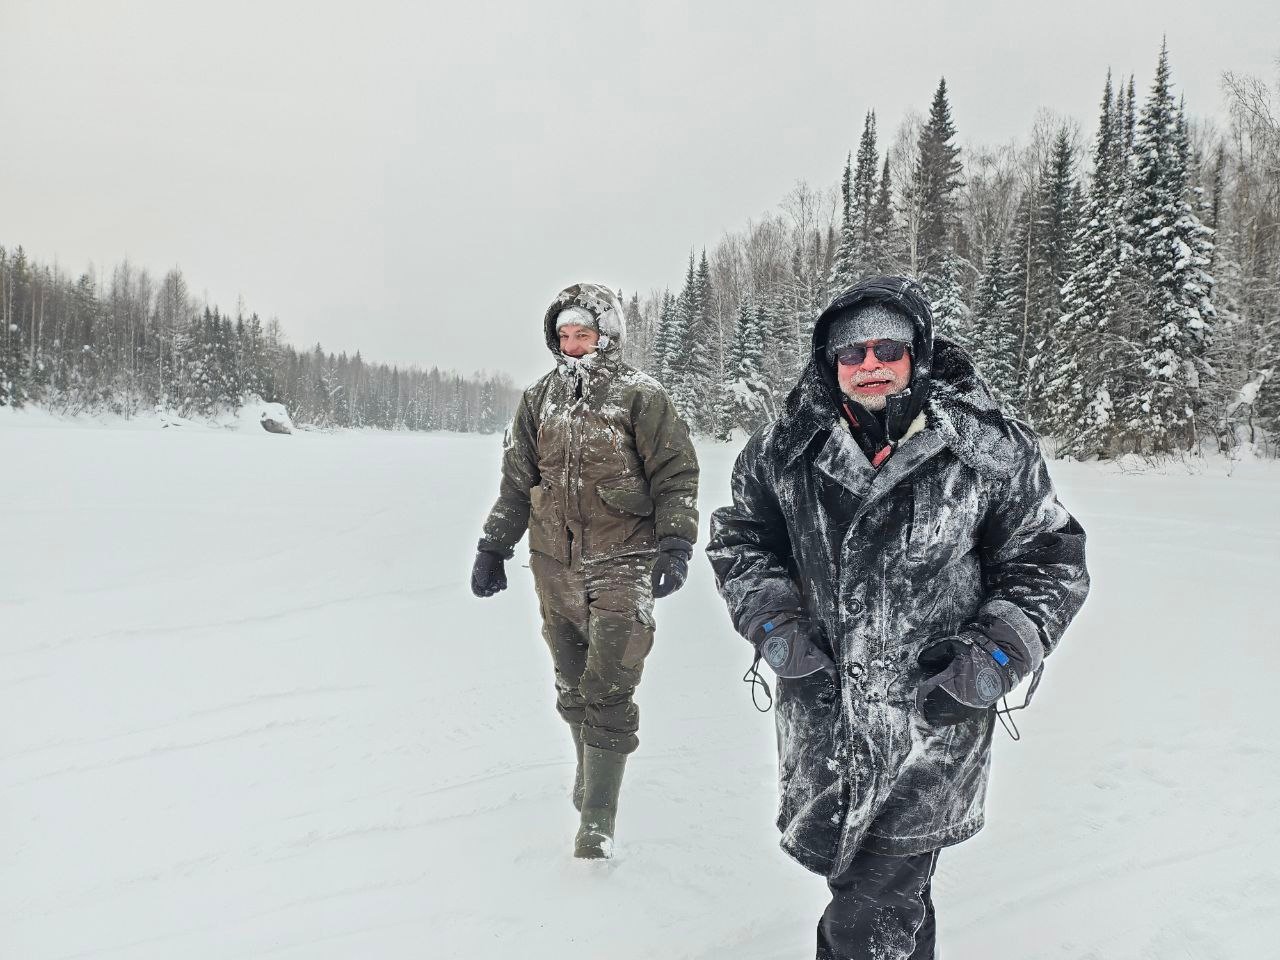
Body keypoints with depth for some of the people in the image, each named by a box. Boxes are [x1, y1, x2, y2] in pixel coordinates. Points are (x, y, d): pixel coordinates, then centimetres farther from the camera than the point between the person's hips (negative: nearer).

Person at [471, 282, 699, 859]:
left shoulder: (640, 398, -5)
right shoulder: (539, 401, 9)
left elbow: (677, 476, -3)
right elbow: (516, 483, 16)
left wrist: (675, 545, -13)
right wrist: (493, 548, 15)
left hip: (622, 565, -5)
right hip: (555, 564, 5)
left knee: (608, 692, -6)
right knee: (572, 687, 14)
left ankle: (598, 818, 1)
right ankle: (590, 772, 35)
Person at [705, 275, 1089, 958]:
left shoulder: (991, 450, -7)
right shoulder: (785, 449, -1)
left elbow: (1048, 559, 2)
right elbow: (739, 537, 12)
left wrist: (995, 654, -10)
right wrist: (771, 618, -4)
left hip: (932, 716, -3)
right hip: (817, 708, 4)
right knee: (827, 852, 22)